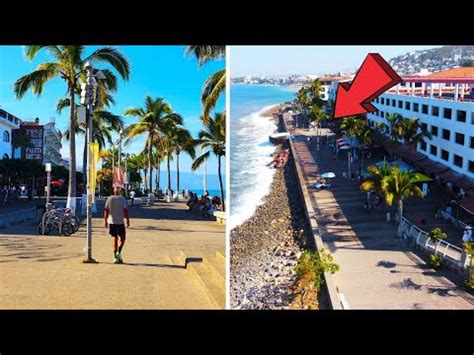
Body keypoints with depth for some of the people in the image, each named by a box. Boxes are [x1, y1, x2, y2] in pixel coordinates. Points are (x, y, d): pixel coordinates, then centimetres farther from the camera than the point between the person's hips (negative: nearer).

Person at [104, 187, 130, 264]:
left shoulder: (109, 199, 3)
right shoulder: (122, 199, -6)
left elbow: (106, 210, 2)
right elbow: (125, 210, -9)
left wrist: (105, 220, 9)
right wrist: (128, 220, -2)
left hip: (111, 222, 3)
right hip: (120, 222, -3)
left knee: (115, 238, 10)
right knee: (122, 238, 10)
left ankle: (115, 257, 7)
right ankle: (119, 252, -12)